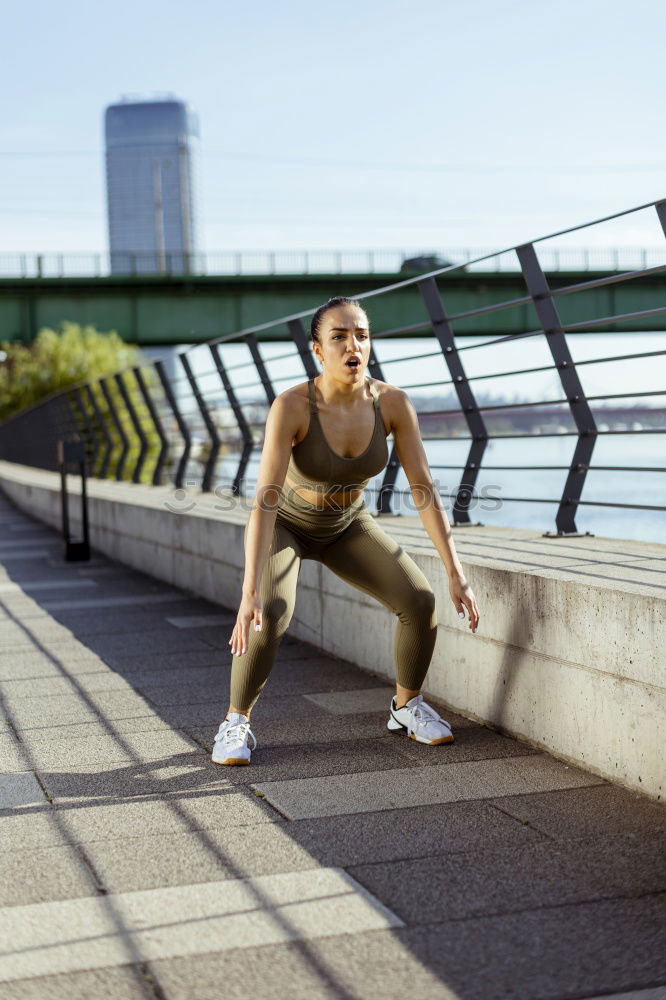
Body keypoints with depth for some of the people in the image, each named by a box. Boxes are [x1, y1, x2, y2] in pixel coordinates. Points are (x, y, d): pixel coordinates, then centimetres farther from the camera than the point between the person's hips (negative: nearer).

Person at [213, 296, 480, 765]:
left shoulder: (393, 402, -24)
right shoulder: (291, 406, -35)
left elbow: (425, 489, -20)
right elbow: (265, 502, -39)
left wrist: (456, 574, -24)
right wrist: (249, 594, -47)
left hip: (347, 526, 3)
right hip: (285, 525, -3)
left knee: (420, 601, -17)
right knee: (271, 617, -32)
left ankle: (407, 706, 9)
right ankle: (236, 724, -8)